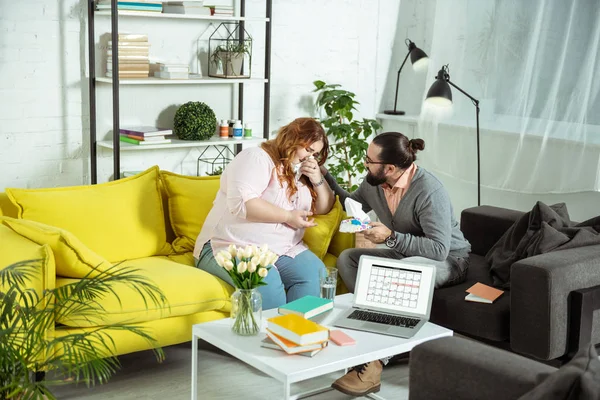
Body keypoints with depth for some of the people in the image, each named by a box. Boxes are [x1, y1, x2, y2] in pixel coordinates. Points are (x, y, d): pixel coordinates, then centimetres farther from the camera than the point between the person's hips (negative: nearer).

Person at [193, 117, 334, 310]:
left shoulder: (302, 174, 17)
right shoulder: (256, 158, -7)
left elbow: (324, 208, 24)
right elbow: (241, 202, -22)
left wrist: (318, 180, 5)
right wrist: (288, 216, -16)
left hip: (283, 250, 7)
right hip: (233, 247, -6)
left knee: (315, 274, -23)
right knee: (266, 281, -36)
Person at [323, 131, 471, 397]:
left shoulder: (429, 191, -29)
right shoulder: (374, 183, -7)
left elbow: (439, 249, -32)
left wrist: (391, 237, -35)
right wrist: (325, 177, 3)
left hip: (448, 261, -8)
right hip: (404, 255, 8)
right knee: (347, 258, -10)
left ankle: (375, 361, -34)